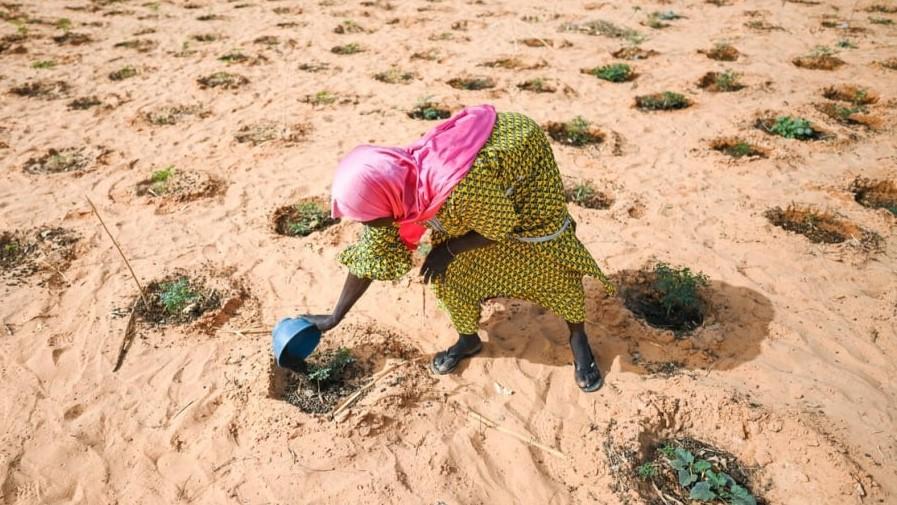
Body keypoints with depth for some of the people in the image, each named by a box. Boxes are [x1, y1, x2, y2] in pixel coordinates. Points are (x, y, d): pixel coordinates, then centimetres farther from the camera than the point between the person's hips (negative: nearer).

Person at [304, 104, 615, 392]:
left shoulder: (462, 188, -45)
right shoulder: (391, 189, -23)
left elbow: (502, 228, -24)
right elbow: (369, 254, -9)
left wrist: (448, 249, -14)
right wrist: (335, 317, -2)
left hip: (523, 151, -5)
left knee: (548, 254, -1)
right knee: (452, 270, 0)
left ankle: (578, 337, 21)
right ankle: (469, 339, 23)